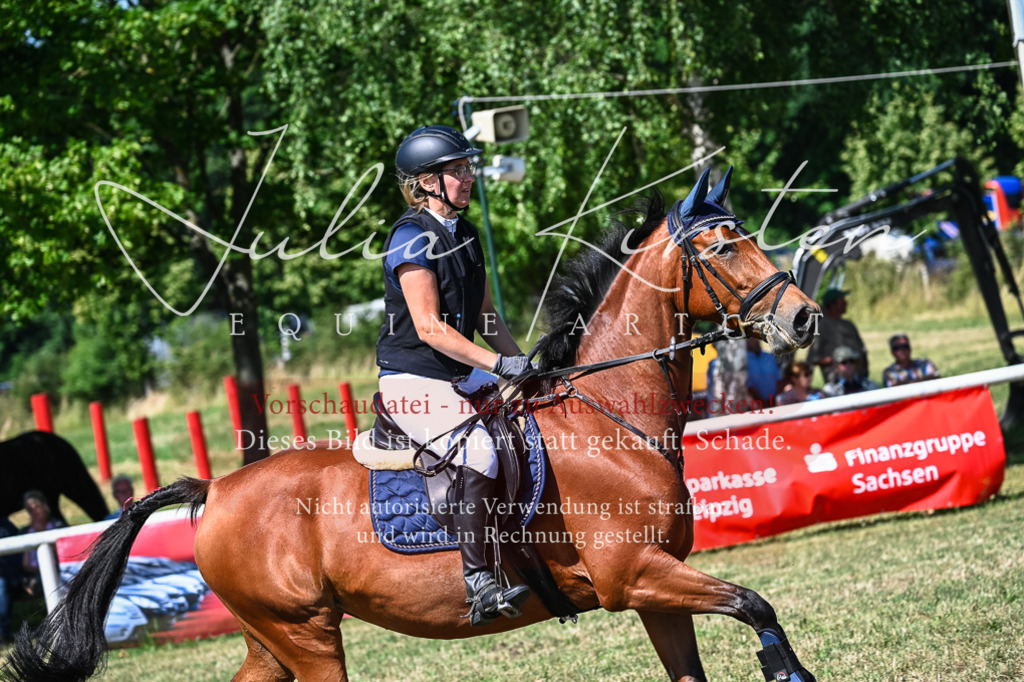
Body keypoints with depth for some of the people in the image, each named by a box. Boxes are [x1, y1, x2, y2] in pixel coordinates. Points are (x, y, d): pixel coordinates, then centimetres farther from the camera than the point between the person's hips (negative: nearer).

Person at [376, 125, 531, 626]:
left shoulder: (464, 232, 14)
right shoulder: (413, 238, -14)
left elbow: (484, 314, 19)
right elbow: (429, 327, -21)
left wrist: (521, 363, 6)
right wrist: (500, 364, -24)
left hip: (457, 379, 10)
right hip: (412, 381, -10)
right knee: (479, 451, -32)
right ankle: (476, 583, -33)